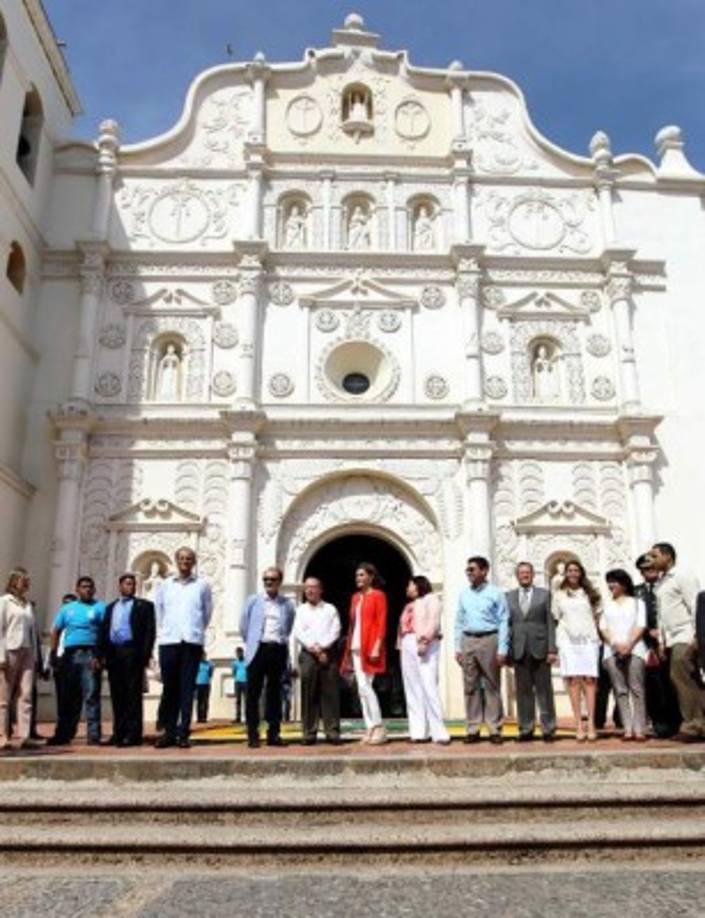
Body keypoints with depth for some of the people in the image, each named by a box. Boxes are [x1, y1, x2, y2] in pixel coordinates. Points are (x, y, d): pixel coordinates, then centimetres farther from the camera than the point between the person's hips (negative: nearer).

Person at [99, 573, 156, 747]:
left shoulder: (144, 605, 8)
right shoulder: (110, 607, 21)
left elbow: (150, 631, -1)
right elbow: (104, 630, 14)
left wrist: (145, 654, -11)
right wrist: (103, 654, 3)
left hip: (132, 652, -4)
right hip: (113, 653, 4)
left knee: (133, 694, -5)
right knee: (117, 695, 5)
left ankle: (133, 734, -4)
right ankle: (119, 733, 11)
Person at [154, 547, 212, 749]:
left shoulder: (202, 585, 6)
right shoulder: (165, 585, 10)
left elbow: (208, 611, 11)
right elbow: (159, 611, 15)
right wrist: (163, 630, 12)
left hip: (192, 641, -1)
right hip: (168, 641, 1)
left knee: (187, 689, 0)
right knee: (170, 688, 6)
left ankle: (183, 733, 4)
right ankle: (169, 731, 14)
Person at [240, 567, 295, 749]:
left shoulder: (288, 604, 7)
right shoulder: (253, 600, 6)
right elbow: (244, 626, 11)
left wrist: (282, 642, 12)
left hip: (278, 650, 1)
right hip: (258, 650, -1)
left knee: (275, 693, 6)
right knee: (253, 693, -1)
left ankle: (274, 733, 13)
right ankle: (253, 735, 6)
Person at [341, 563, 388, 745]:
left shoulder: (378, 595, -3)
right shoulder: (355, 597, 17)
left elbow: (382, 623, -9)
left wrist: (376, 647, -17)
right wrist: (348, 647, 12)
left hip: (369, 647, -7)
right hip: (356, 648, 7)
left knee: (365, 686, -11)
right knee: (362, 688, 6)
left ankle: (378, 727, -1)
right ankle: (370, 727, 11)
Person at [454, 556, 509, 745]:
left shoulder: (495, 593, -1)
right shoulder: (464, 594, 11)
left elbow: (503, 622, -3)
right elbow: (459, 622, 13)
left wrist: (502, 649, -9)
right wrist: (457, 647, 7)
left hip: (489, 640, -4)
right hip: (468, 641, 4)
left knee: (491, 686, 1)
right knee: (470, 687, 5)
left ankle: (495, 729, 8)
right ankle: (473, 729, 11)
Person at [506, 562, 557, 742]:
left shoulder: (544, 594, 7)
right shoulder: (509, 596, 11)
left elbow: (550, 623, 2)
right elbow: (506, 623, 7)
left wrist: (551, 649, -5)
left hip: (539, 648, -1)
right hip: (519, 650, 1)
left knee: (544, 690, 2)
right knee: (523, 691, 4)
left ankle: (548, 729, 11)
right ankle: (526, 729, 12)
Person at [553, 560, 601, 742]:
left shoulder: (590, 594, 15)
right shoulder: (559, 595, 14)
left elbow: (597, 617, 16)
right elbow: (556, 620, 11)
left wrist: (596, 634, 3)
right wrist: (555, 646, 3)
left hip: (588, 639, 0)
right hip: (568, 640, 0)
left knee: (589, 679, -7)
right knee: (574, 680, -7)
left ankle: (591, 724, -7)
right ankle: (579, 725, -7)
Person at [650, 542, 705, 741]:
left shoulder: (683, 576, -4)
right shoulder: (660, 584, 19)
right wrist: (661, 641, 13)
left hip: (685, 637, -8)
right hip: (671, 639, 8)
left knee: (680, 678, -13)